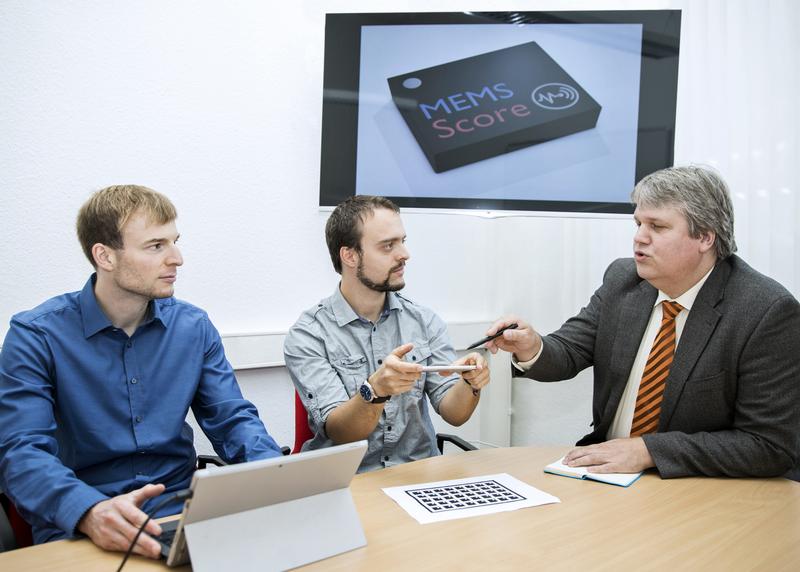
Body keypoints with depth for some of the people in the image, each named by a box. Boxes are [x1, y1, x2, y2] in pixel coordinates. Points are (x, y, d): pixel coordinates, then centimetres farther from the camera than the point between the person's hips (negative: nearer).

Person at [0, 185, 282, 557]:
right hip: (77, 527, -3)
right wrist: (90, 511, -35)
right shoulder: (36, 336, -6)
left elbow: (233, 420, 5)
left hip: (181, 510, 3)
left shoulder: (194, 327, 5)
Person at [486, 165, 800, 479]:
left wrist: (647, 450, -20)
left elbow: (771, 445, -16)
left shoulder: (769, 312, -15)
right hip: (608, 473, 5)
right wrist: (532, 349, -22)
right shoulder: (622, 278, 0)